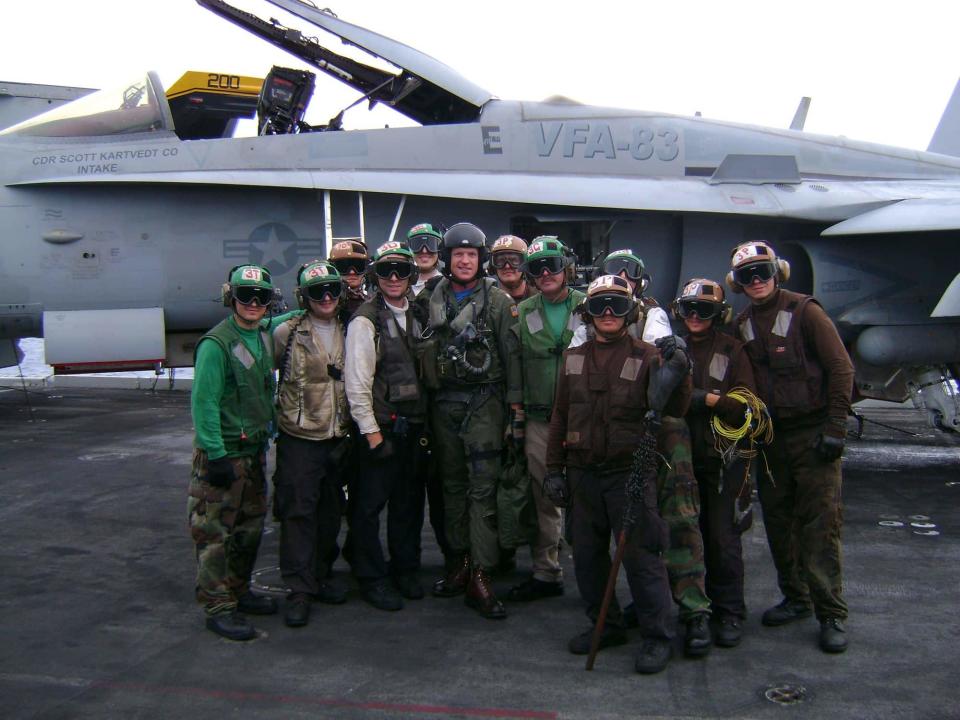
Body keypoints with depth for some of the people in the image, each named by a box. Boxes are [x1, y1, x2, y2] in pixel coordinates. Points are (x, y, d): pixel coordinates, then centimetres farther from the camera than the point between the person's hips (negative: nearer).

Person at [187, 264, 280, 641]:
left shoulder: (265, 339, 7)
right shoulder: (215, 344, -16)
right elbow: (203, 402, -18)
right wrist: (216, 454, -19)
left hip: (254, 450, 8)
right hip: (221, 454, -8)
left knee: (250, 526, 16)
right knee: (215, 532, -2)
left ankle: (239, 591, 30)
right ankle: (218, 607, 6)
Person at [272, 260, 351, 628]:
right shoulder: (288, 333, -5)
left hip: (338, 437, 4)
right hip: (299, 437, -4)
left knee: (330, 511, 13)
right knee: (299, 512, -4)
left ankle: (321, 576, 27)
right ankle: (299, 589, 2)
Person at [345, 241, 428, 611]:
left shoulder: (415, 317, 11)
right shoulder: (366, 321, -10)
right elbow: (357, 383, -14)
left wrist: (424, 422, 11)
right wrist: (372, 431, -16)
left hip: (412, 426, 7)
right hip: (379, 428, -6)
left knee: (409, 501, 14)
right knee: (369, 505, 1)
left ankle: (405, 570, 27)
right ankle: (372, 579, 13)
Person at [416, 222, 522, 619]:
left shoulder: (497, 300, -1)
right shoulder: (432, 299, 10)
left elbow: (511, 353, -2)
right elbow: (425, 350, 14)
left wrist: (514, 400, -6)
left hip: (484, 403, -4)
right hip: (444, 403, 4)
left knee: (483, 487, -8)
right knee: (452, 484, 11)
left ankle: (480, 576, -7)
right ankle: (459, 560, 22)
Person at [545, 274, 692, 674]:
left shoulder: (647, 357, -3)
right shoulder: (574, 358, 10)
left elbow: (673, 409, -12)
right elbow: (560, 416, 13)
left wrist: (677, 371, -29)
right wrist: (554, 469, 10)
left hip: (630, 472, -5)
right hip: (583, 473, 5)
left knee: (641, 554, -4)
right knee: (587, 554, 12)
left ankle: (657, 637, 9)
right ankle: (607, 625, 28)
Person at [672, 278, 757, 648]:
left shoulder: (731, 350, 1)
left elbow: (747, 405, -6)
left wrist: (707, 399, -16)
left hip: (722, 456, -3)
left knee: (723, 537, -2)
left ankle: (729, 613, 10)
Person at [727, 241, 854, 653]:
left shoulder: (804, 312, -7)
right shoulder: (743, 325, 10)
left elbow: (841, 368, -8)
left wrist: (835, 427, -13)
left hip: (812, 432, -6)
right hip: (770, 435, 6)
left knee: (820, 523, -6)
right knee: (778, 521, 11)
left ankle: (831, 614, 1)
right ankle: (795, 598, 25)